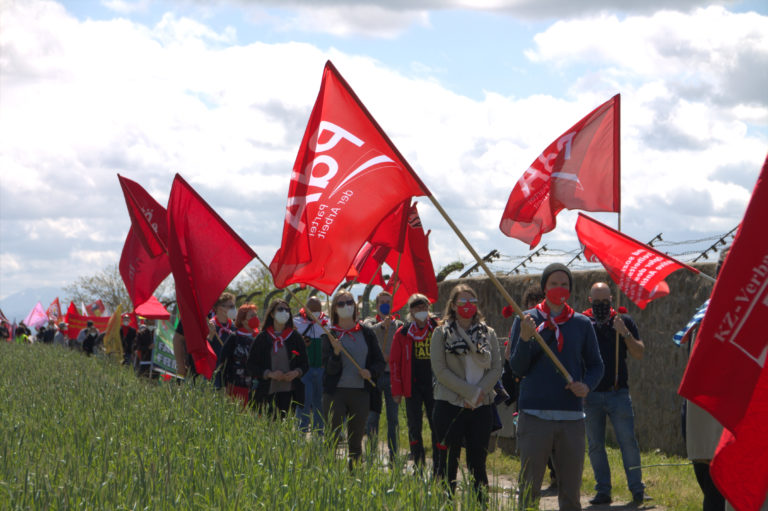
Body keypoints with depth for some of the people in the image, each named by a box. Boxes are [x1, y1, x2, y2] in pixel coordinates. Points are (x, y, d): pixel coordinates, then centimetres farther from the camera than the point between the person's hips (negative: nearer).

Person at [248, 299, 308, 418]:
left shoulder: (295, 337, 11)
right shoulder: (262, 338, 7)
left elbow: (305, 364, 14)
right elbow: (251, 366, 4)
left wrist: (296, 372, -7)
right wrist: (270, 374, -11)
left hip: (291, 393, 1)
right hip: (268, 393, -1)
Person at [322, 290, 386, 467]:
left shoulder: (366, 333, 9)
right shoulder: (330, 334, 1)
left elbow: (380, 362, 12)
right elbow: (329, 369, -5)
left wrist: (371, 372, -8)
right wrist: (336, 352, -23)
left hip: (360, 392, 3)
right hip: (336, 392, -2)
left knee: (356, 441, 6)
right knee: (332, 439, -6)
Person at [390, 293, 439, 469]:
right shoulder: (403, 333, 3)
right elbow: (394, 362, 5)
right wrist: (397, 390, -1)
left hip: (434, 386, 0)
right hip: (413, 387, 0)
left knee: (437, 428, 1)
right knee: (414, 428, 2)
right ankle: (418, 466, 10)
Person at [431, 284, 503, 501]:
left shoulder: (488, 334, 9)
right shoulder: (441, 333, 0)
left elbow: (496, 368, 5)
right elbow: (440, 370, -8)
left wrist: (480, 391, -11)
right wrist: (469, 392, -14)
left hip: (481, 407, 3)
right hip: (450, 406, -3)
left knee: (478, 462, 7)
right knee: (448, 462, -1)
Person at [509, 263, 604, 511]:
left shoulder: (581, 323, 10)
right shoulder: (526, 320, 5)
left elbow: (596, 365, 15)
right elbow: (517, 367, 1)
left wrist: (587, 385, -6)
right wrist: (525, 339, -17)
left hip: (572, 416, 2)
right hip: (534, 415, -2)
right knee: (529, 489, -1)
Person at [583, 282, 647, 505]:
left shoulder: (624, 321, 5)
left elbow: (639, 354, 0)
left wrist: (625, 333, -13)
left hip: (618, 393, -2)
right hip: (591, 395, 2)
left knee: (628, 441, -7)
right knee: (595, 445, 5)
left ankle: (637, 489, -1)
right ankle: (603, 491, 12)